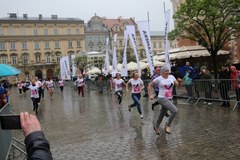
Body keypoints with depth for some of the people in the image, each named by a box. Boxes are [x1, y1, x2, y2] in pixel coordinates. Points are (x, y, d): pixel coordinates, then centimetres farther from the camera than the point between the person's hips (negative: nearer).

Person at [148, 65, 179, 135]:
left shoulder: (171, 77, 4)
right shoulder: (158, 79, -8)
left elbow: (177, 84, 1)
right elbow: (150, 85, 3)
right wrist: (150, 95, -3)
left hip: (169, 99, 6)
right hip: (162, 99, -5)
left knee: (162, 114, 17)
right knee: (174, 110, -21)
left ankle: (156, 126, 42)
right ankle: (168, 125, -2)